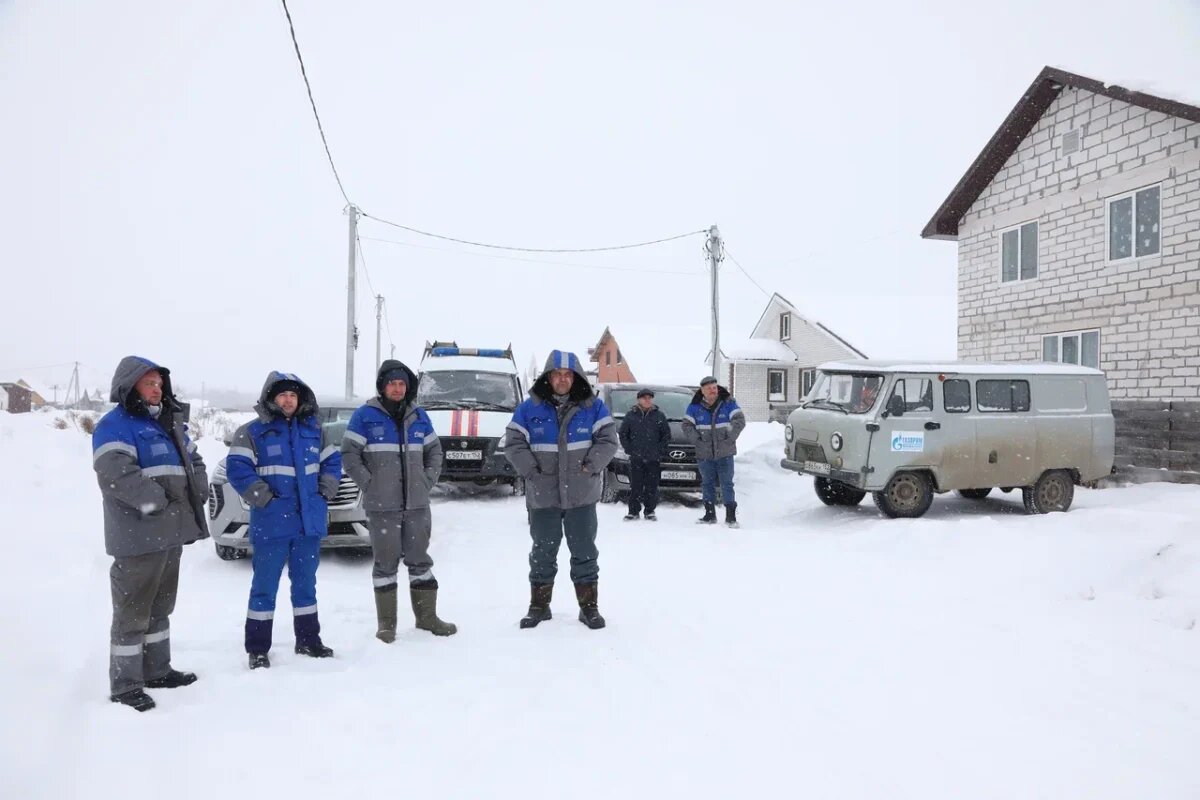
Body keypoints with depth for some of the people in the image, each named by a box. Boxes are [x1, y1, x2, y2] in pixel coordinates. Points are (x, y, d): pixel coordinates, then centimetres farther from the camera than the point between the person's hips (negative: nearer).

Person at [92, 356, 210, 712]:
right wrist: (158, 502, -21)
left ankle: (157, 670, 31)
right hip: (138, 536, -9)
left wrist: (198, 492, 4)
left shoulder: (170, 424, 18)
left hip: (171, 533, 9)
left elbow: (194, 461, 23)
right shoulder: (114, 425, -10)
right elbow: (116, 475, -23)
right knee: (132, 610, -2)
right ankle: (125, 685, 8)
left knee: (160, 606, 18)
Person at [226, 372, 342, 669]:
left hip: (309, 521, 4)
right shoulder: (252, 432, -4)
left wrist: (325, 492, 2)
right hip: (271, 523, -4)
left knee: (305, 583, 14)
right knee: (265, 585, 1)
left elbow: (332, 462, 15)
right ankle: (258, 648, 12)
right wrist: (264, 497, -16)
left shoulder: (314, 430, 10)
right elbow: (237, 468, -12)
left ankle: (308, 640, 26)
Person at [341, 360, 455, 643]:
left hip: (417, 504, 4)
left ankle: (427, 616, 23)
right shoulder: (365, 416, -3)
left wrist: (427, 481, 5)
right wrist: (369, 484, -10)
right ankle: (386, 623, 14)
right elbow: (349, 454, -4)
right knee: (386, 563, 3)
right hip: (382, 506, -4)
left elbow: (434, 452, 17)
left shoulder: (419, 416, 10)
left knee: (420, 560, 12)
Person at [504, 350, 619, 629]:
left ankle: (589, 607, 20)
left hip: (582, 494, 0)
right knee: (543, 552, 11)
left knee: (584, 552, 8)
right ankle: (539, 606, 25)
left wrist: (590, 466, -12)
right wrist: (530, 470, -10)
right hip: (543, 496, 0)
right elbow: (513, 443, -1)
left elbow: (608, 440, -2)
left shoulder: (593, 406, 0)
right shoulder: (529, 408, 0)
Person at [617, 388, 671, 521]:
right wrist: (629, 449, -1)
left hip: (654, 459, 0)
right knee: (635, 486, 1)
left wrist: (660, 450, -2)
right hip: (635, 459, 0)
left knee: (652, 486, 3)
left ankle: (650, 511, 12)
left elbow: (667, 435, 8)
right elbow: (623, 434, 8)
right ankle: (633, 511, 8)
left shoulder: (659, 416, 6)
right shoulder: (631, 415, 4)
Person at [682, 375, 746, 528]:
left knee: (727, 484, -2)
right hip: (704, 454, 2)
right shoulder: (695, 407, 2)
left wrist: (729, 440, -10)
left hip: (725, 453, -2)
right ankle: (710, 514, 21)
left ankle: (731, 516, 3)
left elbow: (739, 421, -4)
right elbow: (687, 426, 3)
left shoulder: (728, 403, -1)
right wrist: (698, 441, -7)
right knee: (707, 484, 10)